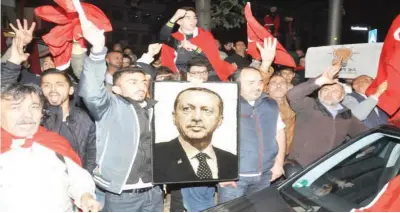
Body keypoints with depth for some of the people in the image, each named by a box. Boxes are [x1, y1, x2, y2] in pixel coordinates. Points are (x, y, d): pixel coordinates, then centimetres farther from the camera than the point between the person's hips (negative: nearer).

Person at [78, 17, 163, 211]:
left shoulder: (154, 108, 11)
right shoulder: (111, 107, -6)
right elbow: (92, 93, -25)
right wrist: (98, 48, -37)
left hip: (154, 192, 5)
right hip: (121, 194, -5)